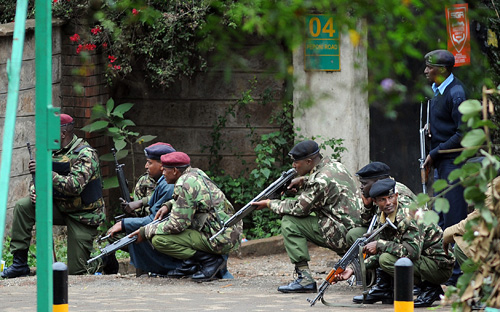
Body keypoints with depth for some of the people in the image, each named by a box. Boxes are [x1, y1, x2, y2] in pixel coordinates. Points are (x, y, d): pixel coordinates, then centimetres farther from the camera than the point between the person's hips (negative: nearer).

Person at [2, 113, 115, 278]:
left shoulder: (85, 154, -20)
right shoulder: (54, 152, 4)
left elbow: (75, 187, -33)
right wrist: (34, 192, -14)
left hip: (82, 214, -7)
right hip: (60, 207, 7)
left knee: (76, 270, -7)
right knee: (23, 206, -15)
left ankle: (106, 260, 26)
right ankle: (19, 263, -12)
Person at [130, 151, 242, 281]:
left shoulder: (184, 185, -16)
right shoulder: (196, 173, 11)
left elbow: (177, 225, -17)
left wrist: (146, 231, -6)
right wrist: (168, 206, 15)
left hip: (220, 240, -10)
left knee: (158, 239, -15)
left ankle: (210, 260, -11)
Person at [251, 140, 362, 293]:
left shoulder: (320, 180, -18)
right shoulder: (334, 165, 10)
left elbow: (299, 208, -12)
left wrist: (270, 204, 1)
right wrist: (304, 182, 13)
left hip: (342, 235, -9)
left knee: (289, 223, -7)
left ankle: (305, 279, -12)